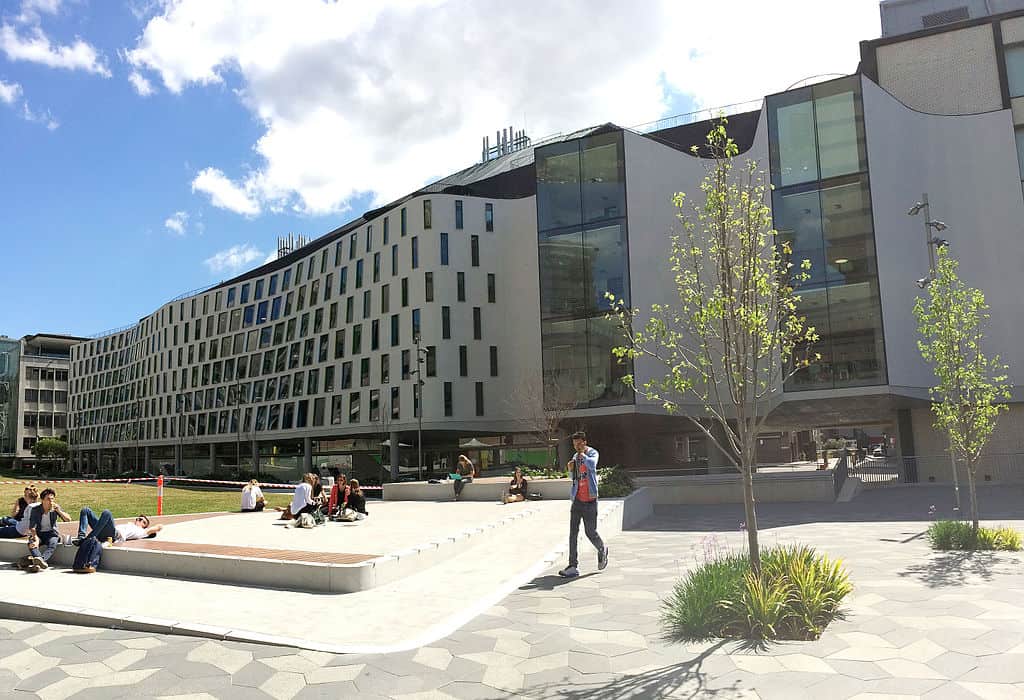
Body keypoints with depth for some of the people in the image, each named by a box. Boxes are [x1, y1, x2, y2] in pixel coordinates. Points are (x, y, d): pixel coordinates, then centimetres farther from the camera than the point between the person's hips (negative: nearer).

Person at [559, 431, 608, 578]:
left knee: (591, 532, 2)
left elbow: (592, 464, -28)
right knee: (573, 533, -2)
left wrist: (582, 455, -13)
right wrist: (571, 469, 3)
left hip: (589, 500, -5)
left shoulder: (592, 453, -5)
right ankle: (573, 567, 0)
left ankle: (602, 551, 33)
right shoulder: (575, 457, 14)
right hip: (577, 500, 5)